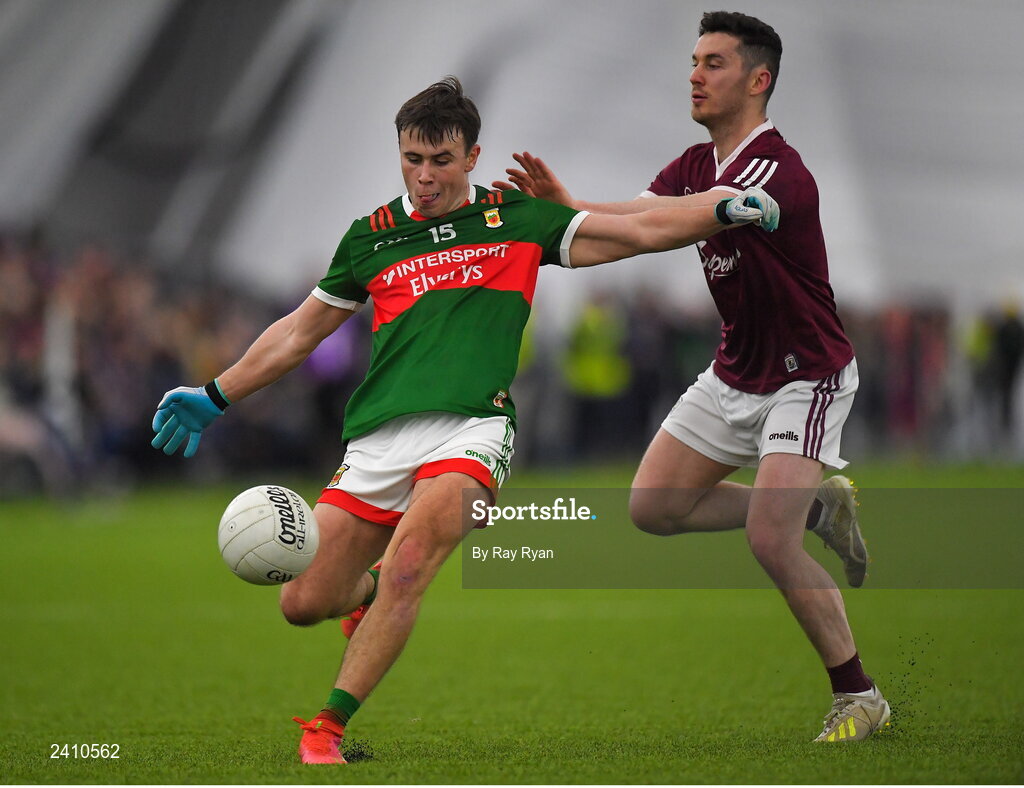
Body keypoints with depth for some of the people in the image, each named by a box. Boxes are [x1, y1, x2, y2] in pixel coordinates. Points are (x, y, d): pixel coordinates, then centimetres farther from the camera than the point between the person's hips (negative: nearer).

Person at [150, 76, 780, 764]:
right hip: (378, 439, 3)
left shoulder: (516, 219, 11)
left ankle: (329, 728, -21)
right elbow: (300, 332, 26)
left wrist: (727, 210, 0)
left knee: (408, 562, -29)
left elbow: (642, 232, 11)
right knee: (304, 601, -2)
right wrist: (212, 398, 27)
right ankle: (376, 588, 35)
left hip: (470, 429, -3)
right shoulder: (371, 237, 16)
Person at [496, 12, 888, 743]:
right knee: (654, 505, 5)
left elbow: (691, 218, -41)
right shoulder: (696, 166, 2)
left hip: (805, 374, -9)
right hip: (736, 373, 9)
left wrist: (571, 208, -47)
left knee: (769, 538, -21)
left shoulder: (777, 169, -25)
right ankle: (817, 504, 21)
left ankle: (859, 696, -5)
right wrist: (557, 206, -32)